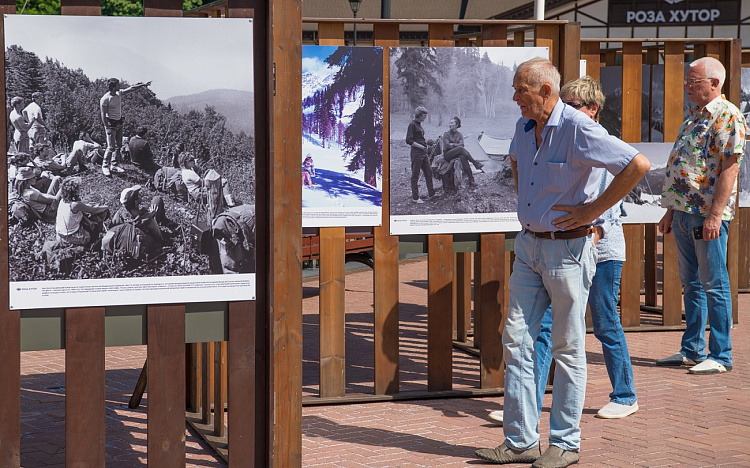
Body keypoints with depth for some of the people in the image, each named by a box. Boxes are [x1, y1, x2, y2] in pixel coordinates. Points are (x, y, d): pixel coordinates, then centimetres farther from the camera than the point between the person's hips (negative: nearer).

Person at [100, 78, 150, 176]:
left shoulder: (119, 93, 1)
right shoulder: (105, 99, -20)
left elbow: (131, 88, 12)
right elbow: (103, 115, -18)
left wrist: (143, 85, 12)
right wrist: (107, 128, -20)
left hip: (119, 123, 8)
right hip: (111, 123, -8)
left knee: (118, 145, 11)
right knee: (111, 147, -10)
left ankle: (114, 165, 19)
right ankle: (105, 166, 0)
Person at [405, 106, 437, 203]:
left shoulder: (419, 124, 14)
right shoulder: (412, 124, -12)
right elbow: (409, 140, -18)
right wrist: (420, 146, -17)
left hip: (423, 152, 9)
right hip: (416, 153, -9)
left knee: (428, 172, 11)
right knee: (415, 175, -1)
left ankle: (431, 194, 18)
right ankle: (415, 198, 4)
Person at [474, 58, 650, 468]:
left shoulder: (579, 130, -17)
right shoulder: (524, 127, 7)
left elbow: (638, 165, -22)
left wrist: (593, 211, -17)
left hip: (568, 248, -8)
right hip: (529, 245, 8)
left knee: (568, 348, 2)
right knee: (516, 341, 5)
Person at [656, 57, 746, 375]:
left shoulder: (727, 116, -10)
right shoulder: (694, 116, 18)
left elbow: (730, 168, -17)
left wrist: (715, 214, -22)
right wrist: (670, 211, 20)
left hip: (707, 214, -9)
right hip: (683, 212, 9)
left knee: (714, 285, -4)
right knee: (691, 284, 13)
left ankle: (720, 355, 1)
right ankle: (692, 350, 20)